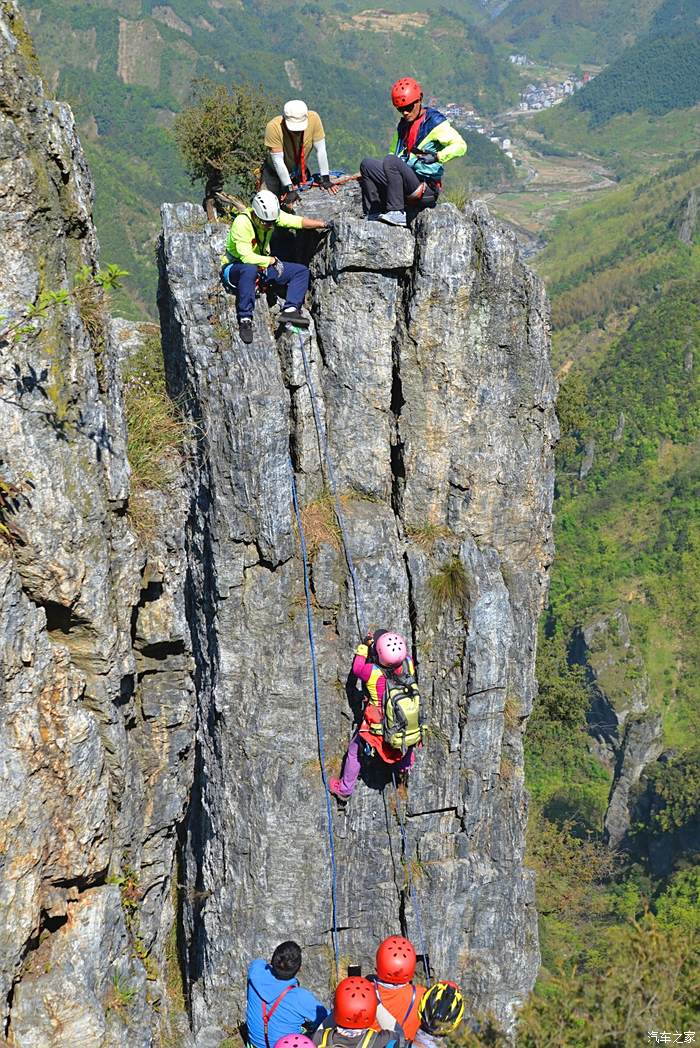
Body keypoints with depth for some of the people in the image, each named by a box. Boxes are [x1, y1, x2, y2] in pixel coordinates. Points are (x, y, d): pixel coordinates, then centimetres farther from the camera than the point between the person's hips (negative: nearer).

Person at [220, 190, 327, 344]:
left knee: (301, 271, -2)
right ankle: (245, 319, -37)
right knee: (250, 270, -44)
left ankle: (290, 309, -19)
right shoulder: (242, 223, -27)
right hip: (235, 267, -7)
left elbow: (297, 221, -7)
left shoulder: (271, 215, -7)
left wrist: (320, 224, -18)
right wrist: (271, 261, -23)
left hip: (262, 264, 7)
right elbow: (246, 256, -32)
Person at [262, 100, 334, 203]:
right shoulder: (273, 127, -32)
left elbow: (320, 150, -18)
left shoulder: (313, 118, -26)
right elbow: (278, 161, -29)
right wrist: (289, 189, -29)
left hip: (300, 171, 2)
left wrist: (325, 178, -18)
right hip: (275, 171, -2)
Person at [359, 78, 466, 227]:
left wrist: (437, 157, -32)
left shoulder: (434, 122, -4)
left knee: (392, 161, -28)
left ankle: (396, 213, -30)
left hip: (425, 189, -8)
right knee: (367, 163, -3)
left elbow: (460, 146, -15)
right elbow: (393, 153, 30)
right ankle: (373, 213, -9)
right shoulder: (403, 125, 20)